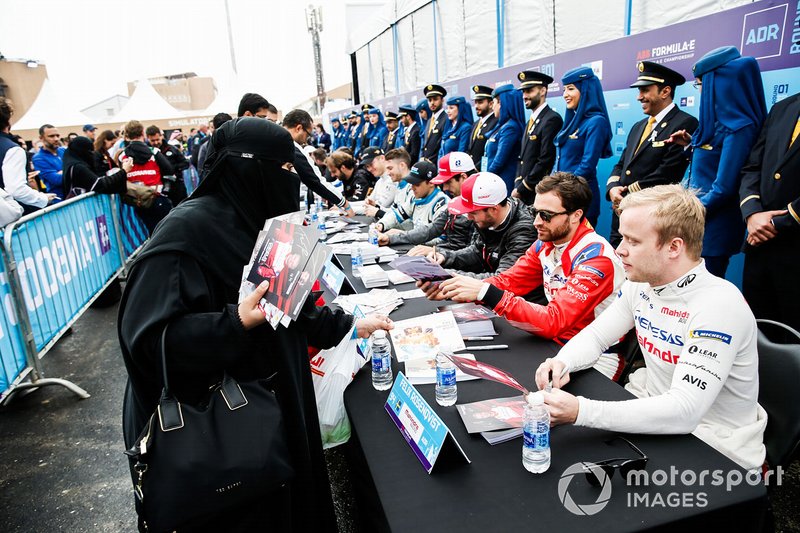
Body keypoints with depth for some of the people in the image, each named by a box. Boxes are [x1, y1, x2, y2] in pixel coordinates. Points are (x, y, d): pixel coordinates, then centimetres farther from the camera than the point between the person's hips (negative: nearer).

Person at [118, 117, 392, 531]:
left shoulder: (253, 221, 3)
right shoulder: (187, 231, -23)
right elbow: (148, 333, -27)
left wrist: (347, 325, 10)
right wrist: (238, 322, -38)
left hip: (270, 401, 8)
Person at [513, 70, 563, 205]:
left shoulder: (552, 119, -12)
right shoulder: (531, 121, 16)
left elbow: (546, 160, -18)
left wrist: (521, 189, -14)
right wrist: (517, 186, 4)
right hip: (523, 193, 8)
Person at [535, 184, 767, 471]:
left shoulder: (718, 306, -28)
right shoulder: (639, 284, -4)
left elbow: (684, 412, -34)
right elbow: (595, 336, 5)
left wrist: (581, 411, -41)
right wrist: (563, 363, -19)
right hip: (653, 410, 7)